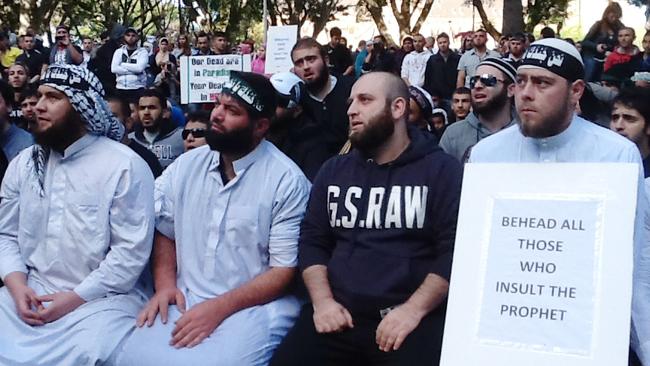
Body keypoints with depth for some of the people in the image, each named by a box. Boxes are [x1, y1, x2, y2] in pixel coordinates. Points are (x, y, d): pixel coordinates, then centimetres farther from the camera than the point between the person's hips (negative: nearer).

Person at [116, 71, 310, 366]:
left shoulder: (287, 181, -9)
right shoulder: (186, 165, 8)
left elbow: (284, 271, -10)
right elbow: (165, 233, 13)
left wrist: (219, 308, -17)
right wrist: (165, 285, -5)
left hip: (253, 306, -4)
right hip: (185, 301, 4)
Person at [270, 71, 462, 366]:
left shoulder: (441, 170, 2)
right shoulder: (333, 170, 16)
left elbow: (454, 250, -6)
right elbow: (312, 241, 13)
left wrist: (414, 309, -16)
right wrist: (322, 300, -3)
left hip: (411, 320, -3)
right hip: (338, 316, 3)